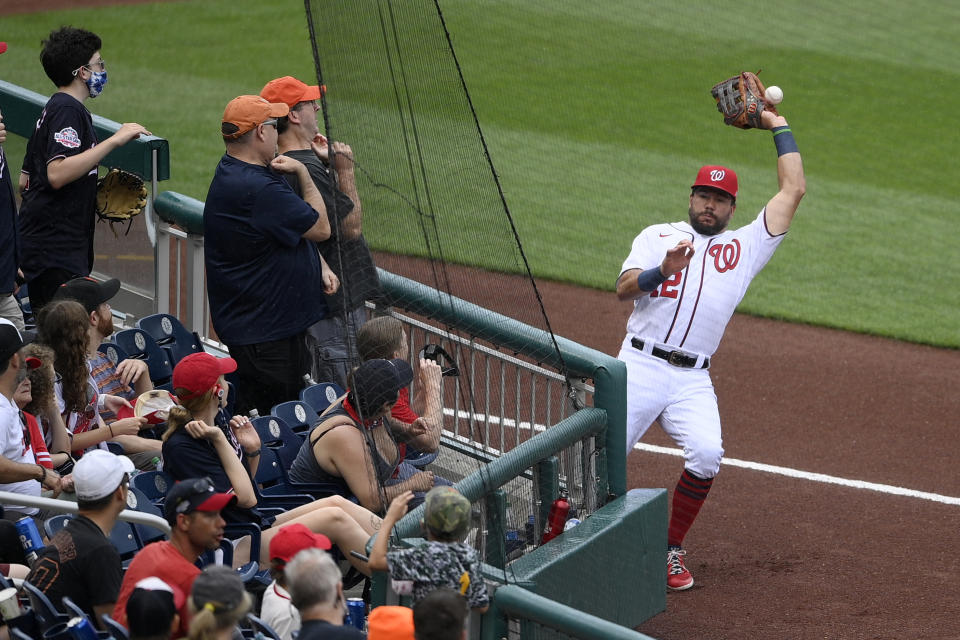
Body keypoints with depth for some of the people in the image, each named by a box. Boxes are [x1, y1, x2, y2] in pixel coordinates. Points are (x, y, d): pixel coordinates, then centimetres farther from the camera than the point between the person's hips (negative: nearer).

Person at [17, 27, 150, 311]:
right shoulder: (68, 110, -11)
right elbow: (57, 174, -26)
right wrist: (114, 140, -25)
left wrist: (95, 197, 19)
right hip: (56, 253, -11)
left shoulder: (54, 108, 20)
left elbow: (25, 181, 23)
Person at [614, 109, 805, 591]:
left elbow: (793, 190, 14)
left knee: (706, 454, -23)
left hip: (692, 382, 1)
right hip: (640, 366, -1)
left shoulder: (745, 247, 17)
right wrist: (662, 271, -22)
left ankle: (671, 550, -6)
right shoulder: (657, 237, 14)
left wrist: (778, 127, 17)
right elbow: (623, 289, -3)